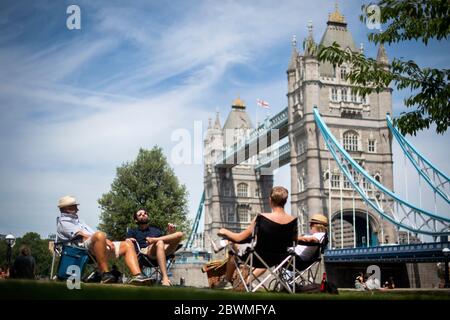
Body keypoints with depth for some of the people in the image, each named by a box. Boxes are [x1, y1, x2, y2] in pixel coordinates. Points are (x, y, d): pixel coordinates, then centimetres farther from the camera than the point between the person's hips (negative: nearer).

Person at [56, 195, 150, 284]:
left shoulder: (79, 221, 38)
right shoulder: (63, 222, 8)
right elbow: (82, 235, -6)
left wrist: (105, 240, 3)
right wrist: (105, 240, -12)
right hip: (84, 246, -9)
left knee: (127, 245, -1)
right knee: (100, 235, -39)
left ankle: (137, 275, -22)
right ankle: (105, 274, -40)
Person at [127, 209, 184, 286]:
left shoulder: (156, 229, 36)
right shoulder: (133, 231, 28)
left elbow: (168, 239, 25)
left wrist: (170, 232, 7)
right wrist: (128, 241, -13)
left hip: (163, 250, 3)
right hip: (145, 252, -3)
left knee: (179, 234, -18)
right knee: (159, 243, -40)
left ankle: (153, 239, -28)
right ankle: (165, 278, -49)